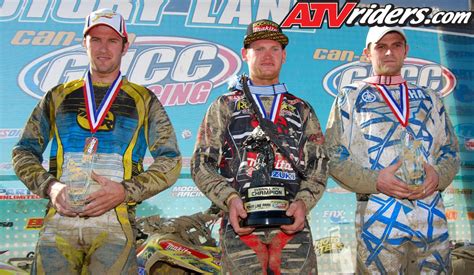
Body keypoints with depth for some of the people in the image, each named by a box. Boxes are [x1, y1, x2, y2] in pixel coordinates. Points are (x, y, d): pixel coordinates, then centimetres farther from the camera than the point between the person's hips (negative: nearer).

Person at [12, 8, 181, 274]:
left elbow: (170, 162, 6)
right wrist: (49, 186, -1)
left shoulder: (144, 100, 12)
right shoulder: (58, 96, 19)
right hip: (60, 217, 2)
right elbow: (24, 152, 18)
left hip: (114, 219, -1)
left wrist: (125, 191, -8)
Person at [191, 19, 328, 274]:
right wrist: (229, 198, -10)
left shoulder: (302, 110, 17)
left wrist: (303, 201, -6)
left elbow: (319, 164, 13)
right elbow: (201, 164, 6)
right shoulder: (224, 107, 12)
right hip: (241, 223, -1)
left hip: (292, 223, 2)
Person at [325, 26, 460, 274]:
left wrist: (438, 176, -5)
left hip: (432, 214, 4)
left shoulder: (429, 98, 17)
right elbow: (333, 156, -1)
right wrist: (374, 180, -14)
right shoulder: (350, 97, 6)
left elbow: (451, 151, 16)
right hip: (378, 215, -3)